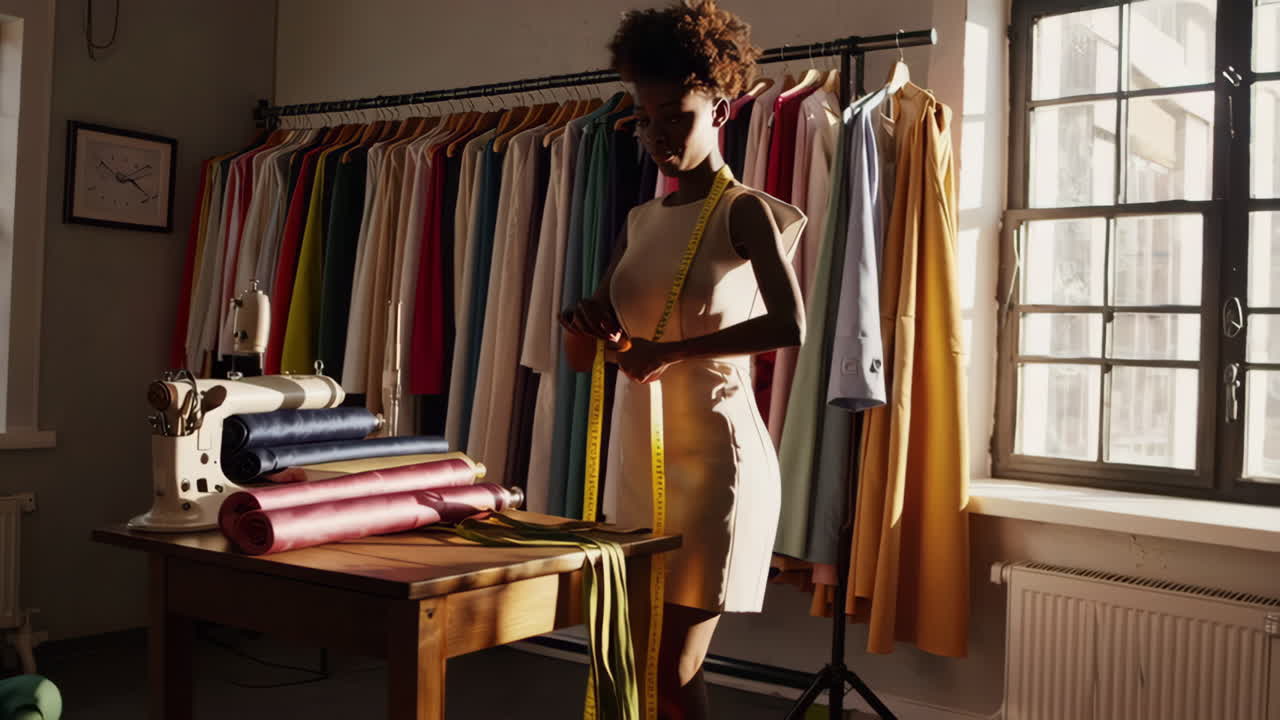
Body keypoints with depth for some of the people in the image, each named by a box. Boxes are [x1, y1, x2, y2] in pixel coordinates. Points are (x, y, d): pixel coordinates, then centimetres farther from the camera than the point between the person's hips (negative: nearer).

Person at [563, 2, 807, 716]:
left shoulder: (744, 211, -8)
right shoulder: (643, 219, 12)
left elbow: (791, 326, -23)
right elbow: (602, 322, 22)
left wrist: (672, 352, -23)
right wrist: (588, 321, -1)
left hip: (712, 456, -7)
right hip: (639, 454, 7)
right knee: (640, 663, 11)